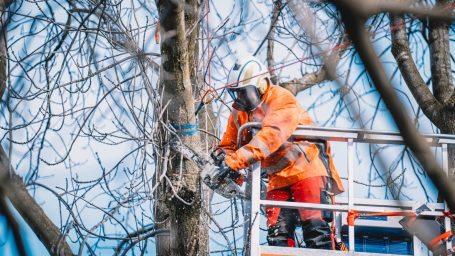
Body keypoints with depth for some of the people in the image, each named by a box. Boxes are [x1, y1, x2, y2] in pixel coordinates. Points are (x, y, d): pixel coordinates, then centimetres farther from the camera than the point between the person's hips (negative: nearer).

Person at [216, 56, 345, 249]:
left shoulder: (281, 99, -17)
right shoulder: (239, 113, 7)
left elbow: (272, 135, -33)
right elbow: (229, 145, 11)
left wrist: (239, 158, -42)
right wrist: (221, 163, -14)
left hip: (307, 167, -7)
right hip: (278, 179, 7)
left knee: (314, 226, -16)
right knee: (277, 232, -2)